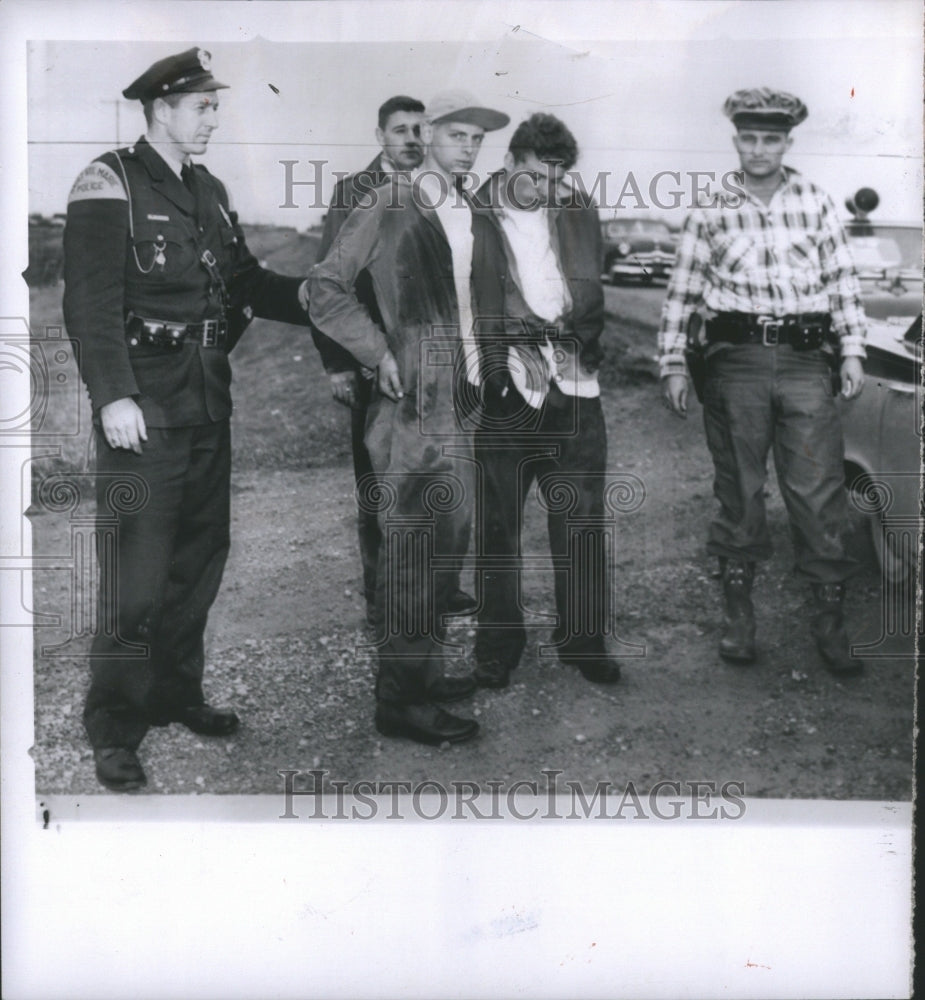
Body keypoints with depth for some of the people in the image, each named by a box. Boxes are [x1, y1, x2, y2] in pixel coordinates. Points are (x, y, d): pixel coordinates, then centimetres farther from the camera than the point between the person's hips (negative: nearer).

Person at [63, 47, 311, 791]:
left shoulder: (209, 191, 16)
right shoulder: (109, 184, -7)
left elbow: (244, 279, 14)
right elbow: (92, 302, -15)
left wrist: (301, 295, -4)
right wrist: (113, 396, -23)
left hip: (209, 401, 8)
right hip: (145, 407, -8)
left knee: (200, 558, 15)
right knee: (138, 570, -6)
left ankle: (176, 693, 30)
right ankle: (115, 730, 7)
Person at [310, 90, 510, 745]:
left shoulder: (475, 219, 16)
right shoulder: (389, 208, -3)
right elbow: (327, 287, -4)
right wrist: (379, 353, -12)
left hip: (465, 399, 8)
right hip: (414, 402, -8)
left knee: (450, 540, 12)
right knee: (413, 547, -6)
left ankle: (425, 673, 25)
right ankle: (401, 700, 2)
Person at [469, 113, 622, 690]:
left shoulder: (578, 212, 12)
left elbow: (591, 293, 17)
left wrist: (574, 343, 1)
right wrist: (512, 351, -12)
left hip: (573, 386, 3)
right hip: (504, 389, -3)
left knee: (583, 521, 6)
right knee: (497, 524, 4)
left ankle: (584, 638, 20)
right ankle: (498, 645, 18)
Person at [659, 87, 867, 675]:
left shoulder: (817, 203, 8)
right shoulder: (711, 213, 6)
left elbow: (843, 281, 9)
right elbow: (682, 292, 7)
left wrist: (852, 350, 3)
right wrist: (674, 364, 2)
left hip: (807, 361, 0)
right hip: (736, 362, 0)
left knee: (820, 491, -2)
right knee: (739, 490, 6)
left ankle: (831, 619, 7)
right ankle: (739, 613, 18)